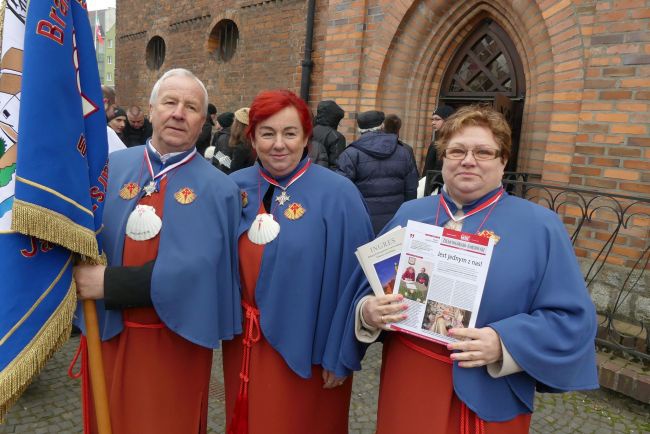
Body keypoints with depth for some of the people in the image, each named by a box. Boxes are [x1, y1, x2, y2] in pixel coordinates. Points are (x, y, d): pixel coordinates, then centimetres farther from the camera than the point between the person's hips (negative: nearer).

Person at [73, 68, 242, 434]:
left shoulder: (218, 189, -9)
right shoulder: (111, 168, 1)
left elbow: (192, 270, -18)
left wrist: (110, 283, -20)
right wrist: (89, 277, -18)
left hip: (176, 341, -2)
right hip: (109, 332, 3)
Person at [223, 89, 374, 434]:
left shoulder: (337, 195, -14)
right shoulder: (235, 188, -1)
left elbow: (353, 278, -12)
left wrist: (340, 354, -10)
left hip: (305, 350, -4)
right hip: (243, 343, 4)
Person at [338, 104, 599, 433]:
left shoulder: (539, 226, -5)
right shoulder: (409, 215, 4)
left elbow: (572, 318, -8)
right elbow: (368, 286, 7)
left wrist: (504, 344, -24)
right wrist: (367, 311, -16)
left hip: (489, 395, -2)